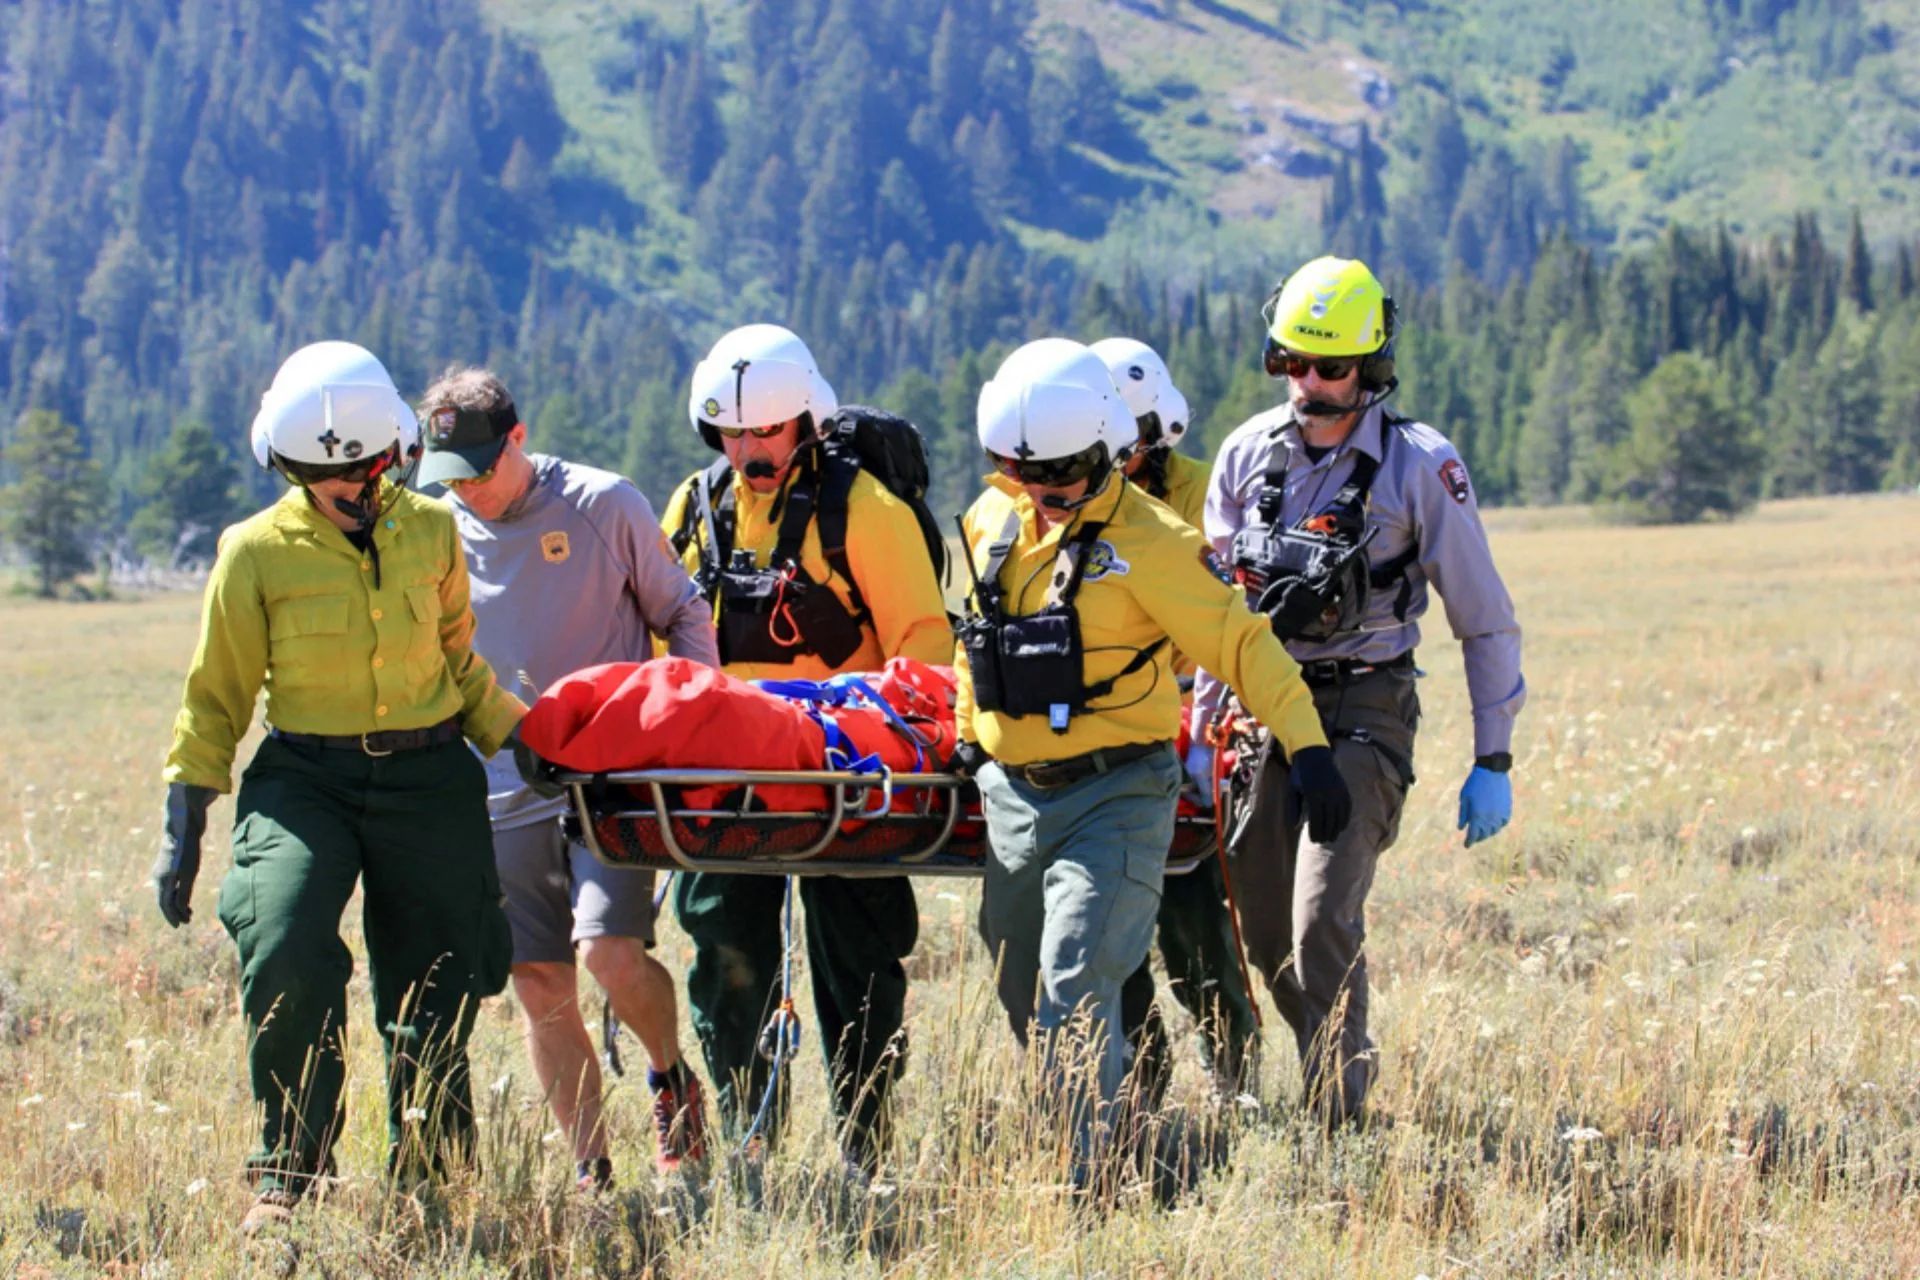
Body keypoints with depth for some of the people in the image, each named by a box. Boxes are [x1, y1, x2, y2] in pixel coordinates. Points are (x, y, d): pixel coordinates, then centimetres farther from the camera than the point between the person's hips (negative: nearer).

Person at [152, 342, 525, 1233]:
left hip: (429, 781, 2)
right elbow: (217, 699, 5)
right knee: (284, 955, -24)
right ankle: (288, 1173, -8)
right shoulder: (258, 552, -3)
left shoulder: (432, 532, 5)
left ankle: (428, 1182, 25)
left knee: (435, 990, 4)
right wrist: (182, 827, 3)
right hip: (305, 780, -2)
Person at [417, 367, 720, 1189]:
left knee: (611, 953, -20)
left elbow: (686, 620, 7)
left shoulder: (605, 507, -2)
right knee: (540, 985, 2)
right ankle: (589, 1172, 13)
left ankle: (671, 1078, 10)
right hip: (504, 790, 4)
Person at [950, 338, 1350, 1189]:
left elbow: (1238, 642, -12)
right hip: (1014, 794, 7)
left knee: (1076, 990, -17)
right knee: (1022, 998, 13)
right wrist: (971, 735, 26)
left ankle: (1089, 1182, -12)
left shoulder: (1144, 538, -12)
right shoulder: (989, 523, 7)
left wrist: (1308, 744, -18)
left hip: (1116, 797, -6)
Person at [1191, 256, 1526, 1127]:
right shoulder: (1249, 455, 5)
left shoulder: (1419, 467, -8)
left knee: (1323, 919, -17)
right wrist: (1199, 728, 12)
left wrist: (1493, 761, -4)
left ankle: (1337, 1124, -11)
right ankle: (1329, 1071, 24)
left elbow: (1486, 621, -3)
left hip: (1364, 712, -5)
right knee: (1263, 925, 5)